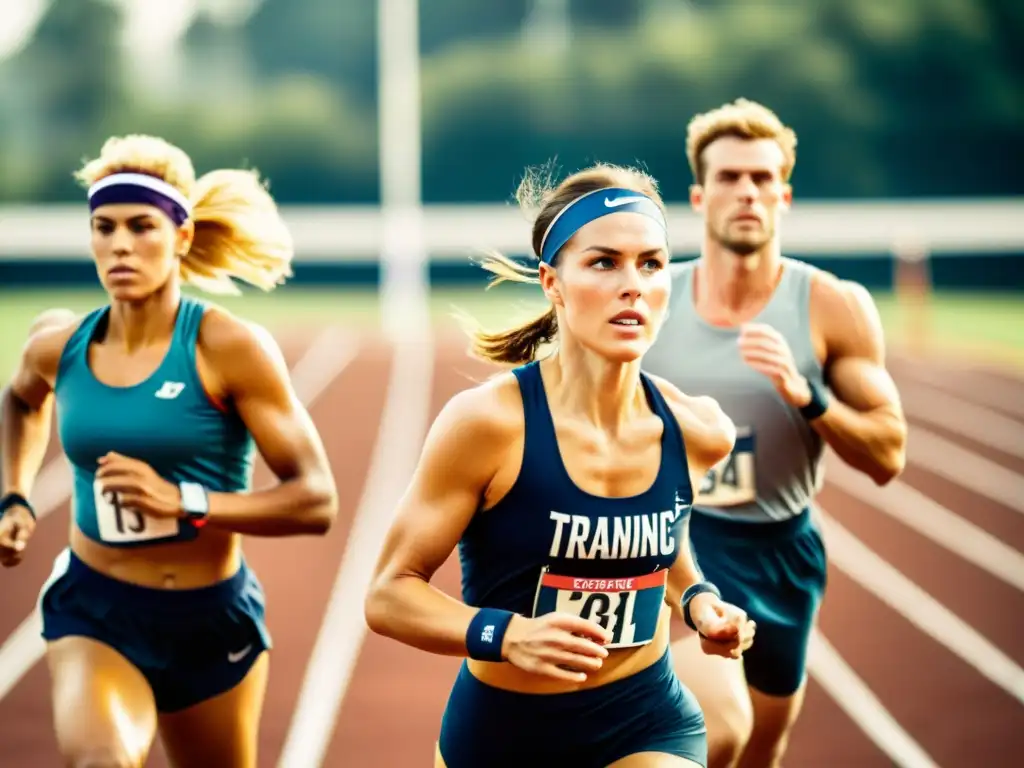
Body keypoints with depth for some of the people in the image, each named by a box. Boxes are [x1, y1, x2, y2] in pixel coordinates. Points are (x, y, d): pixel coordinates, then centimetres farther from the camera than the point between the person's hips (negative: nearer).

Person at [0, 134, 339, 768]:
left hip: (213, 621, 0)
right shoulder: (59, 346, -3)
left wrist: (184, 502, -26)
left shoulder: (231, 348, -14)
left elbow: (316, 501, -17)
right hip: (95, 613, 1)